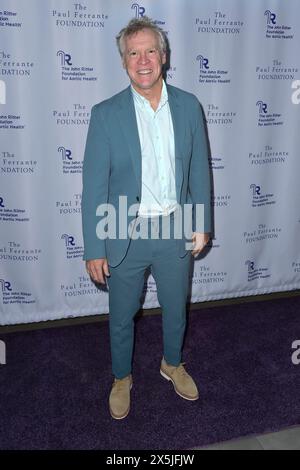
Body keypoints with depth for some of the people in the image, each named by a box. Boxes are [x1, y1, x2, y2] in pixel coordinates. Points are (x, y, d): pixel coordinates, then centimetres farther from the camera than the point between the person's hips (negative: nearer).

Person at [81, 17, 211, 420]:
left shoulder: (189, 106, -1)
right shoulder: (105, 114, -9)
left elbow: (199, 170, 5)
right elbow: (94, 185, -10)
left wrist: (202, 224, 4)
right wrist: (94, 248, -10)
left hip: (175, 230, 3)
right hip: (126, 234, -2)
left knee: (176, 308, 21)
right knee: (122, 316, 16)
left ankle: (172, 364, 50)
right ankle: (122, 378, 43)